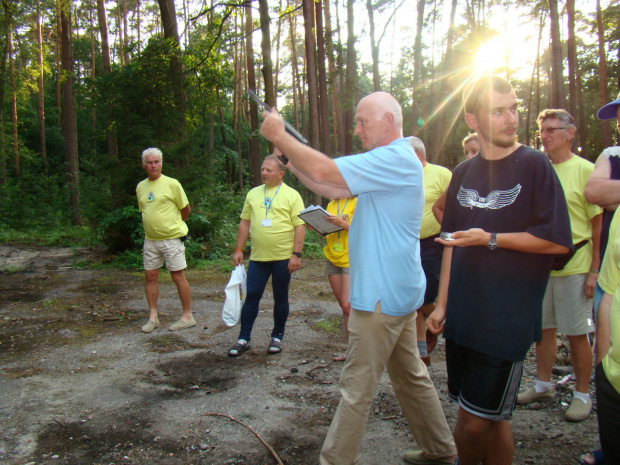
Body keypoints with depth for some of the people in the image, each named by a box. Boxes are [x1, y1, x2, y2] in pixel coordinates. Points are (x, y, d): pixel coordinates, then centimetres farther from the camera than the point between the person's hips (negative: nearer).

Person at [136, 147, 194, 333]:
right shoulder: (141, 187, 9)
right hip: (150, 240, 6)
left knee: (178, 276, 0)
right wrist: (152, 227, 14)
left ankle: (188, 316, 10)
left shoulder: (172, 184, -7)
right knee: (150, 276, 7)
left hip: (172, 239, -6)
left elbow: (186, 210, -1)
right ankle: (153, 316, 18)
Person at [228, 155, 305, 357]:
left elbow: (300, 226, -6)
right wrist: (238, 250, 8)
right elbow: (245, 223, 14)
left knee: (280, 298, 8)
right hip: (257, 257, 3)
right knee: (251, 296, 4)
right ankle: (244, 338, 13)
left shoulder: (292, 195, -1)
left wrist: (296, 254, -14)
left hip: (283, 257, -3)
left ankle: (277, 337, 22)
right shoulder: (253, 194, 11)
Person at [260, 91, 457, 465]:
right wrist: (291, 162, 1)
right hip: (396, 290, 11)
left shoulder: (396, 159, -17)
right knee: (411, 376, 20)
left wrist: (280, 136, -14)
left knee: (357, 387, -1)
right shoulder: (391, 161, 16)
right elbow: (330, 188, 14)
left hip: (384, 294, -11)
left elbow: (325, 171, -26)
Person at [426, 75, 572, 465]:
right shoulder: (464, 173, 10)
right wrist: (442, 304, 12)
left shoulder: (534, 165, -5)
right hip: (464, 315, 5)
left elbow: (559, 241, -9)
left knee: (477, 421, -1)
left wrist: (490, 239, -13)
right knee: (491, 417, 15)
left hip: (507, 320, -4)